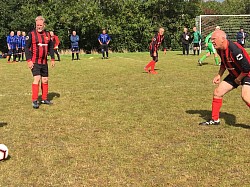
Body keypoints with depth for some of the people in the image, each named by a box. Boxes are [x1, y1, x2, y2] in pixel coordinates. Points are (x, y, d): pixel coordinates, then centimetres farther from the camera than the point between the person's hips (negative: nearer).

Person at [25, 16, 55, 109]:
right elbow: (27, 47, -8)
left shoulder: (47, 34, 8)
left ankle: (44, 99, 22)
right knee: (37, 79, -15)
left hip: (44, 62, 5)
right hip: (34, 62, -5)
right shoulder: (31, 34, -7)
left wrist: (52, 59, 11)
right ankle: (34, 101, -10)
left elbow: (51, 47, 17)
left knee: (45, 80, 9)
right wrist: (29, 60, -15)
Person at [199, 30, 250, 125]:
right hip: (234, 74, 9)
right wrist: (219, 75, 7)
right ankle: (215, 120, 20)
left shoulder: (234, 49, -32)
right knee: (217, 92, 7)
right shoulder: (220, 50, -5)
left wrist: (238, 79, -16)